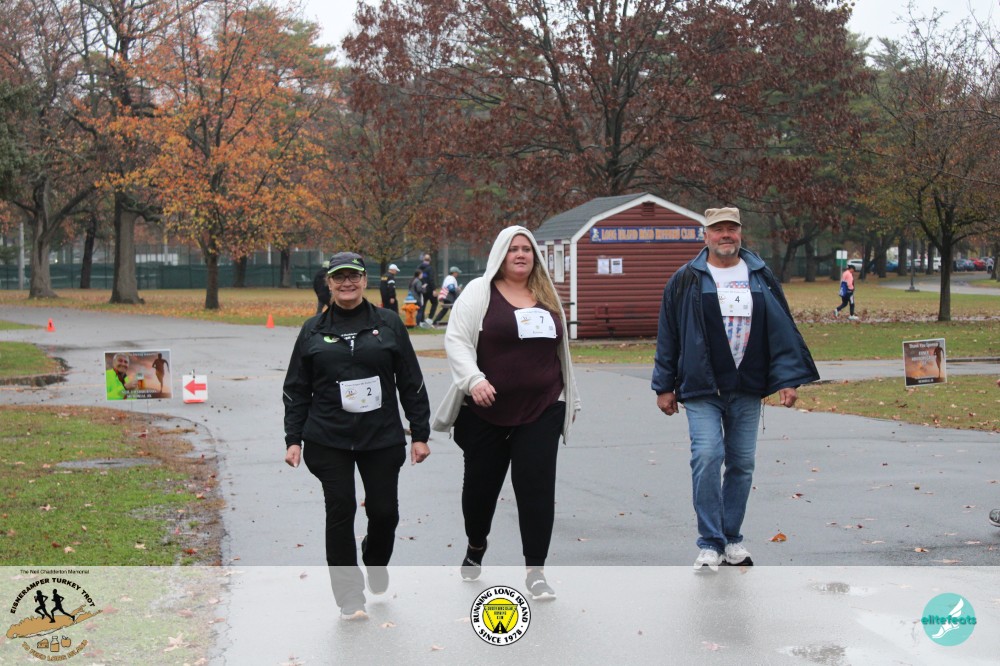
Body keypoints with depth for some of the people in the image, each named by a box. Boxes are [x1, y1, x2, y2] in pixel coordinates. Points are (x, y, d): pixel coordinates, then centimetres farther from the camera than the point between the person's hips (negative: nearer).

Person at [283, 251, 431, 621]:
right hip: (328, 440, 0)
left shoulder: (388, 324, 4)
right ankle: (349, 597, 5)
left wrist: (420, 434, 3)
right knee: (340, 511, -4)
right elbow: (296, 390, 9)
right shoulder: (314, 330, 7)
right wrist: (293, 439, 3)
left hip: (382, 438, 0)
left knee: (384, 511, 2)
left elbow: (411, 383, 5)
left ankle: (375, 562, 35)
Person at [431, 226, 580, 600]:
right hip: (486, 412, -2)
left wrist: (570, 399, 23)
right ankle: (475, 549, 38)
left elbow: (559, 349, 21)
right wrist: (473, 380, -23)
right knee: (481, 484, 11)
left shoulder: (547, 297, 13)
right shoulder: (480, 292, -1)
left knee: (537, 487, -5)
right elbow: (456, 340, -8)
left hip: (541, 411, 2)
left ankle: (535, 571, 1)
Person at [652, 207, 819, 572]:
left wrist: (788, 378, 0)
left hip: (747, 390, 3)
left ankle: (732, 539, 20)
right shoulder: (686, 281, 2)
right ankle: (709, 544, -7)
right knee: (707, 457, -14)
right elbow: (668, 337, 5)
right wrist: (664, 387, 4)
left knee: (743, 463, 7)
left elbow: (782, 331, 8)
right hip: (701, 390, -3)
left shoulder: (761, 278, 8)